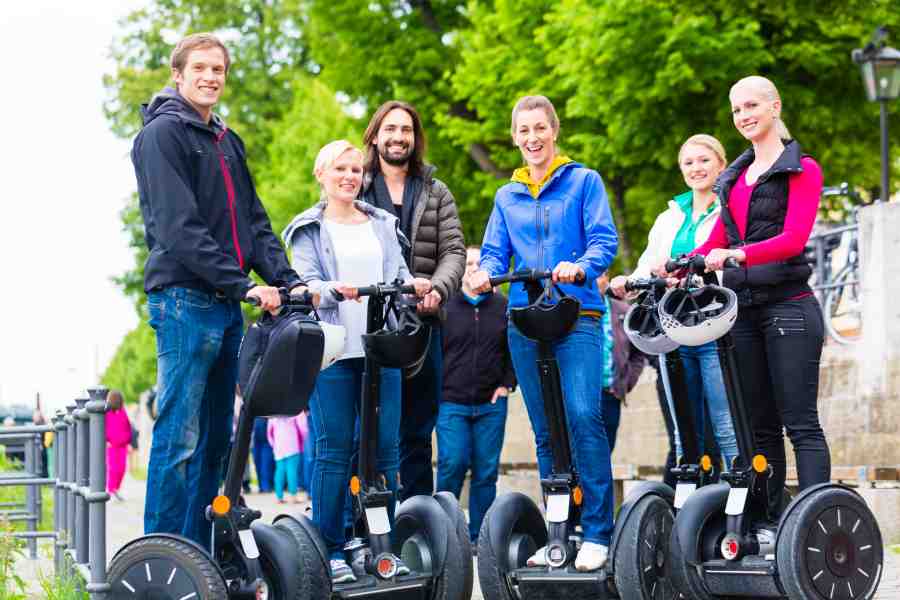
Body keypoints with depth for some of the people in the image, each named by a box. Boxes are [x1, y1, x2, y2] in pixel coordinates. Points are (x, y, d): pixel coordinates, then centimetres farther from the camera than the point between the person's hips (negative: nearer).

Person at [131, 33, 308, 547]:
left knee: (215, 438, 10)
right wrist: (244, 284, -20)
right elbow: (179, 227, -15)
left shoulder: (228, 142, 20)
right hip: (184, 297, -8)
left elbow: (255, 221, 17)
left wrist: (288, 280, 2)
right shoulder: (163, 133, -6)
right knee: (179, 437, -9)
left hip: (227, 304, 8)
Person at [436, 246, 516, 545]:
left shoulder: (504, 307, 9)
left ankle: (479, 536, 9)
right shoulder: (444, 307, 4)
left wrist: (507, 384, 6)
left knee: (486, 471, 2)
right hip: (452, 403, -2)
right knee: (452, 465, -12)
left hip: (491, 405, 2)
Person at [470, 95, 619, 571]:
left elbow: (604, 240, -3)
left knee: (583, 416, -18)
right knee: (544, 430, 7)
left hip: (577, 315, -5)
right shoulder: (506, 197, 19)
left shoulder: (584, 182, 6)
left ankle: (597, 532, -14)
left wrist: (581, 267, -24)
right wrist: (485, 273, -10)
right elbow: (496, 252, 14)